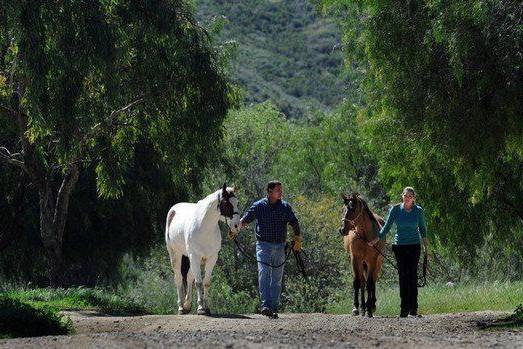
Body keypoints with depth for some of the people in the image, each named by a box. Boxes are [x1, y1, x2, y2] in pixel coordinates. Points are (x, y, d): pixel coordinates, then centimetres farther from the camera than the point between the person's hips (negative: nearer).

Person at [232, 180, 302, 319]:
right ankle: (266, 305, -24)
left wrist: (297, 239, -7)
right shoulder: (259, 206, 0)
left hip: (280, 246, 3)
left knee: (277, 279, 6)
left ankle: (274, 308, 12)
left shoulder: (285, 207, 7)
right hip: (263, 245, -3)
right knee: (264, 274, -17)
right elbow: (244, 220, -3)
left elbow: (294, 223, 6)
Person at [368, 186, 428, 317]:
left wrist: (426, 246, 5)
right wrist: (376, 240, -7)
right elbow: (387, 227, 2)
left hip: (414, 246, -1)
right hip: (399, 246, 1)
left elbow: (423, 228, 9)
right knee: (403, 276, 0)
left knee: (412, 275, -7)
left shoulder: (418, 211, -1)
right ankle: (404, 308, 5)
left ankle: (413, 309, -6)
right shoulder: (395, 209, -2)